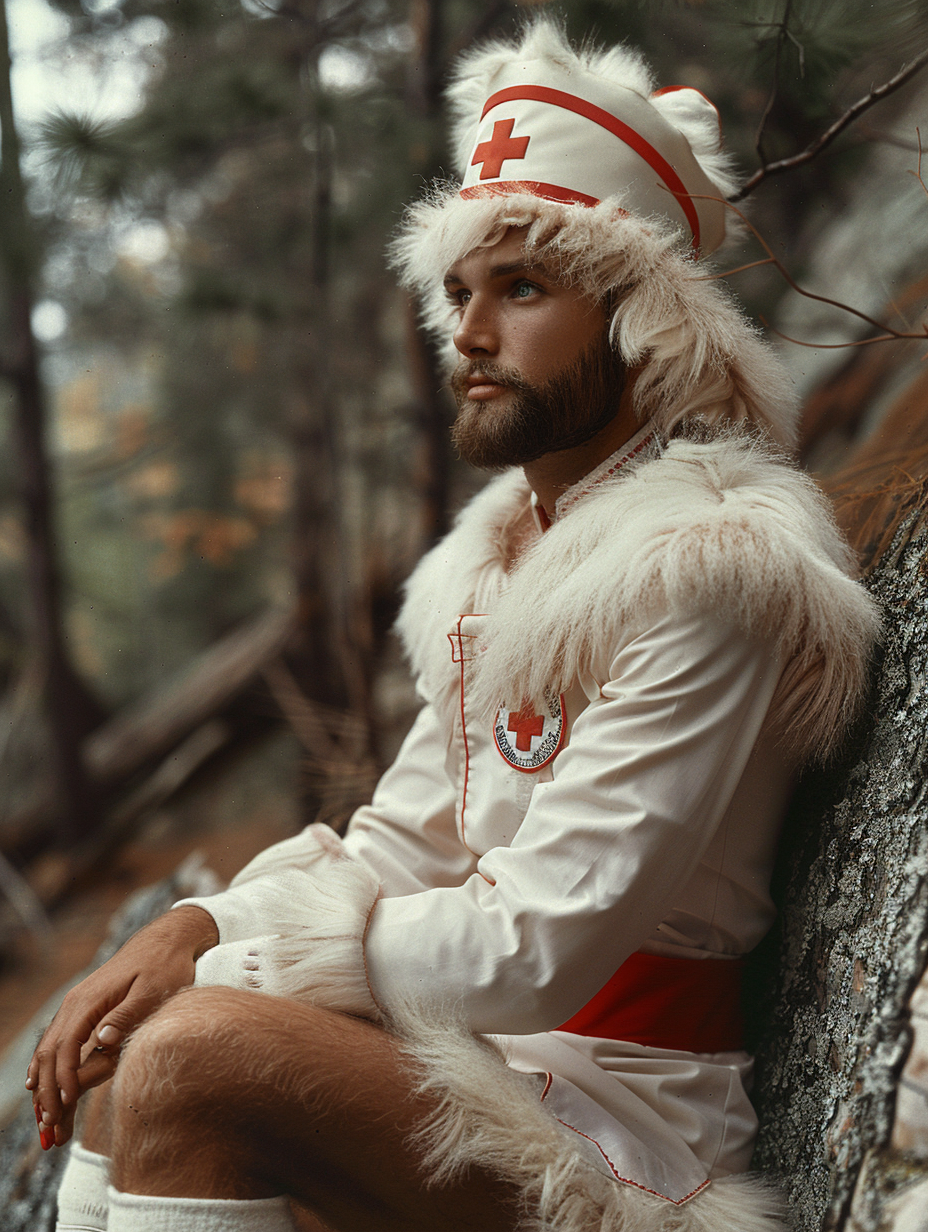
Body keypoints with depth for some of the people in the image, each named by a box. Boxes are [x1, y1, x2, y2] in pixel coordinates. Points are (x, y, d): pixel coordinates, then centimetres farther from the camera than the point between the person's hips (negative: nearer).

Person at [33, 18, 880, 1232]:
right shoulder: (499, 549, 11)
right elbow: (404, 844, 10)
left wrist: (223, 966, -15)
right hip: (486, 1038, 9)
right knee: (126, 1059, 4)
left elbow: (535, 949, -22)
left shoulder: (710, 569, -18)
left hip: (626, 1097, -9)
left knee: (192, 1054, -26)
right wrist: (194, 929, -7)